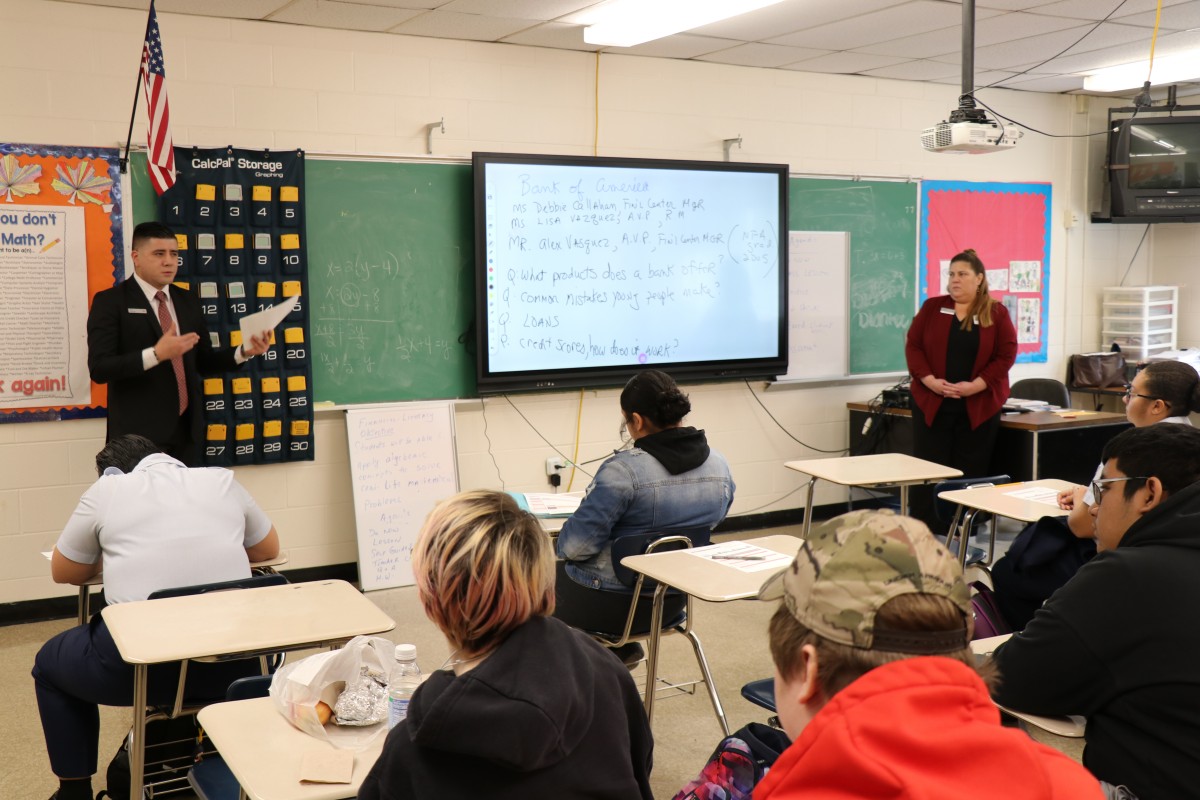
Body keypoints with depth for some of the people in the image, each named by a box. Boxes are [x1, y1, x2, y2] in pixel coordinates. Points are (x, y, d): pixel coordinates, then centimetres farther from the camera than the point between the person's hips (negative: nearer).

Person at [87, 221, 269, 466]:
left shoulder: (188, 300, 13)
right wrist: (156, 354, -26)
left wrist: (244, 351, -2)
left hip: (186, 431, 6)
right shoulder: (110, 301, -5)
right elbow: (99, 368, -14)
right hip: (139, 435, -5)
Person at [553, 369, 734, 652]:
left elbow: (578, 544, -24)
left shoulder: (623, 471, -26)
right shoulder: (720, 466, -5)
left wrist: (561, 544, -1)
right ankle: (622, 645, 29)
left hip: (609, 605, -7)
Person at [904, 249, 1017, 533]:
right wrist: (930, 380, -12)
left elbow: (1006, 355, -2)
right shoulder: (932, 307, 6)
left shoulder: (997, 313, 2)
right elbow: (913, 345, 2)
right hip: (932, 402, 1)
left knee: (971, 471, 3)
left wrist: (976, 385, -14)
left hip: (979, 405, -1)